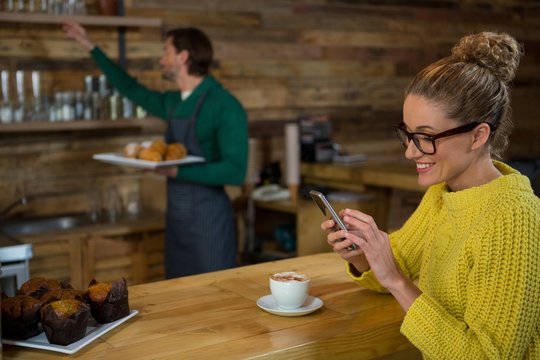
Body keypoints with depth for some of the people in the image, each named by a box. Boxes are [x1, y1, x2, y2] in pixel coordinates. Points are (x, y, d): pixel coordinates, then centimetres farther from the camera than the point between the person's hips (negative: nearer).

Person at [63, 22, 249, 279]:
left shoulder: (224, 106, -14)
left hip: (208, 222, -7)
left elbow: (235, 171, -20)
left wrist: (178, 172, -27)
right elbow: (133, 91, 26)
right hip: (176, 219, 8)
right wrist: (90, 46, 29)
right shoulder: (174, 103, 9)